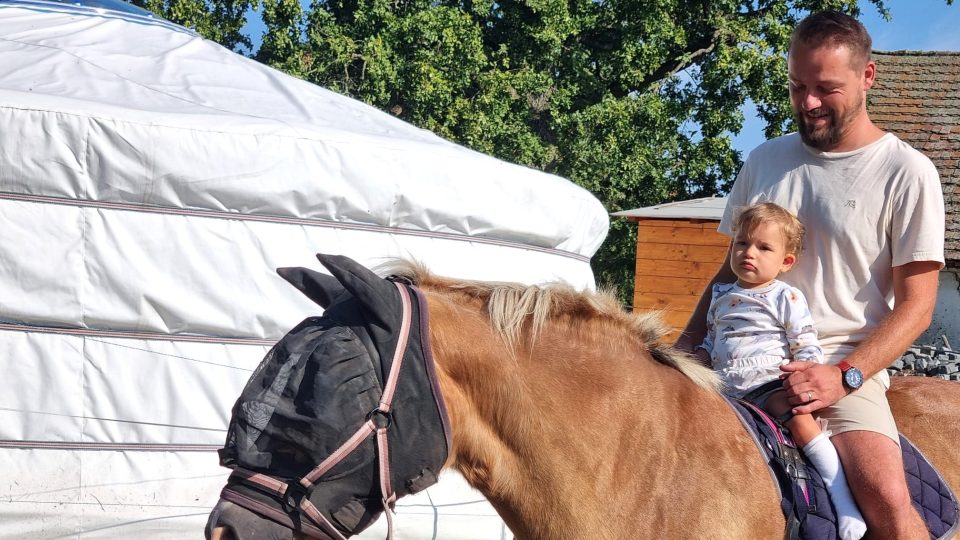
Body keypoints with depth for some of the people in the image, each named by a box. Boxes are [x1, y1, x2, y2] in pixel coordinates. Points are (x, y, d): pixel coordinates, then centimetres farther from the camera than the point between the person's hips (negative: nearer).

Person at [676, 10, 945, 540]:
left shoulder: (907, 174, 0)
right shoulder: (764, 162, 13)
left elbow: (916, 304, -3)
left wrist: (844, 375, -17)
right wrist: (681, 355, 7)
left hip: (845, 363, -4)